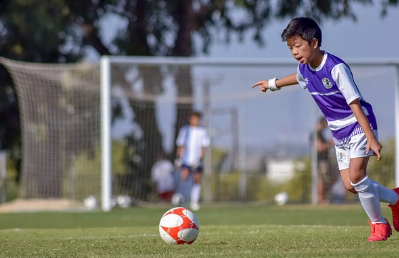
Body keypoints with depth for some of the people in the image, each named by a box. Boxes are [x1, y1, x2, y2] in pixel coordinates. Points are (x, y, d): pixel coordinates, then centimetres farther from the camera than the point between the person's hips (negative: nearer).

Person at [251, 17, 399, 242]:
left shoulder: (336, 68, -26)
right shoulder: (304, 68, -3)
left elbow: (354, 103, -27)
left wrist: (371, 138, -30)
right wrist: (273, 84, 39)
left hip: (359, 124, -7)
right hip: (339, 131, 7)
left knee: (356, 175, -19)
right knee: (350, 185, 0)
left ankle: (379, 224, -1)